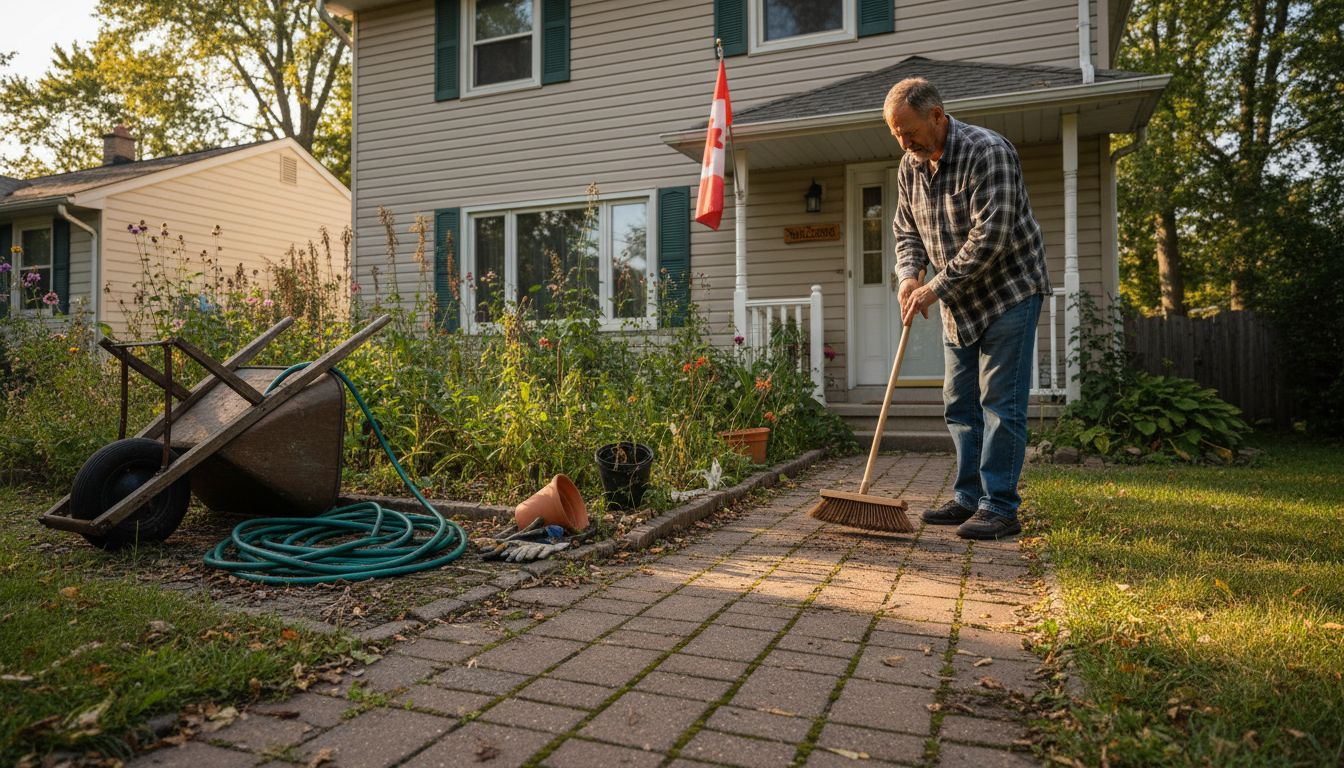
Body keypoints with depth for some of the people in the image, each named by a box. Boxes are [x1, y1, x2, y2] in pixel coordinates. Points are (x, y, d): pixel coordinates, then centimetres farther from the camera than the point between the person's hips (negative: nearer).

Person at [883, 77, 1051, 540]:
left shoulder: (987, 152, -19)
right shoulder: (910, 167, 4)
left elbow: (989, 236, -26)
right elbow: (907, 232, 12)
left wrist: (936, 286, -24)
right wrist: (909, 275, -8)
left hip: (1009, 293, -8)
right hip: (960, 302, 8)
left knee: (1000, 403, -7)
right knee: (959, 405, 9)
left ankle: (1000, 508, -1)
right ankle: (969, 499, 19)